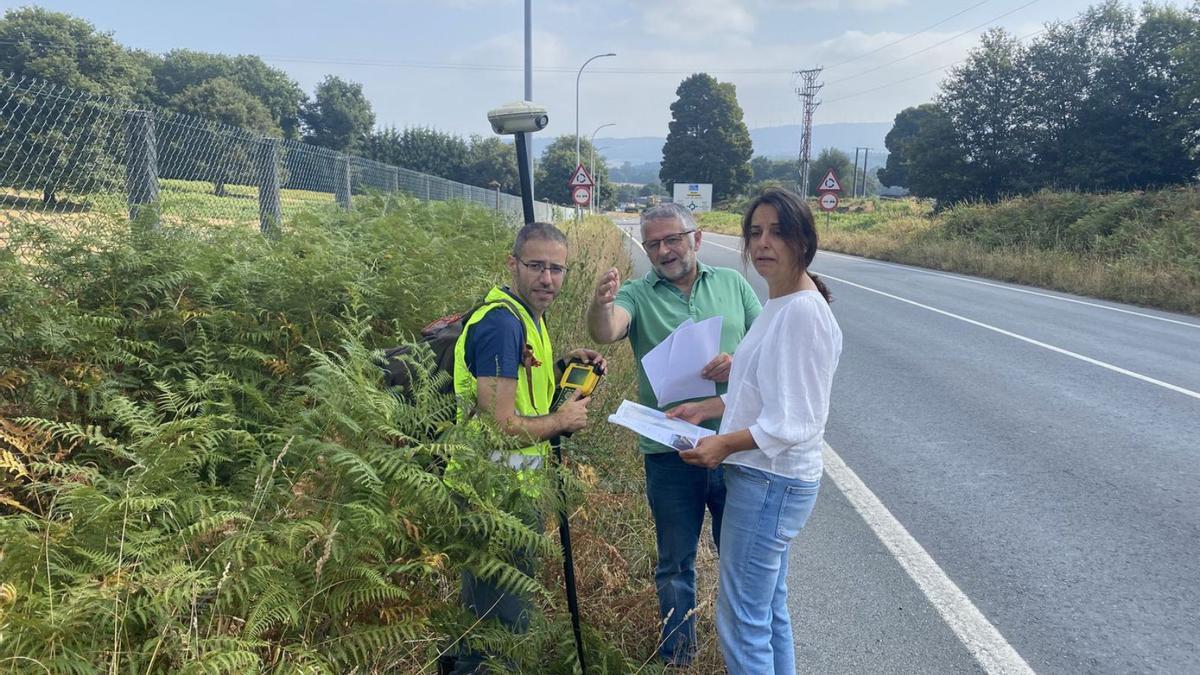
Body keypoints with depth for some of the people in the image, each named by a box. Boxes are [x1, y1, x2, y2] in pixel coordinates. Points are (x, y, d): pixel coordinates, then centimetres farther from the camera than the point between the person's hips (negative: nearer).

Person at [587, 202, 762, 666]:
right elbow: (605, 333, -22)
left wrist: (741, 361, -16)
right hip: (670, 455, -2)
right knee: (675, 562, 14)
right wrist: (602, 303, -45)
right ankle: (677, 654, 34)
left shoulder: (732, 284, 5)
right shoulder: (638, 295, -3)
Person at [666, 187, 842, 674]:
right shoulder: (779, 304, 8)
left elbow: (794, 423, -22)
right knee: (770, 609, 22)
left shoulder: (803, 311, -21)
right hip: (767, 477, 10)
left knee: (741, 621, 2)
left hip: (771, 483, -10)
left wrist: (725, 444, -20)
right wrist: (704, 409, 12)